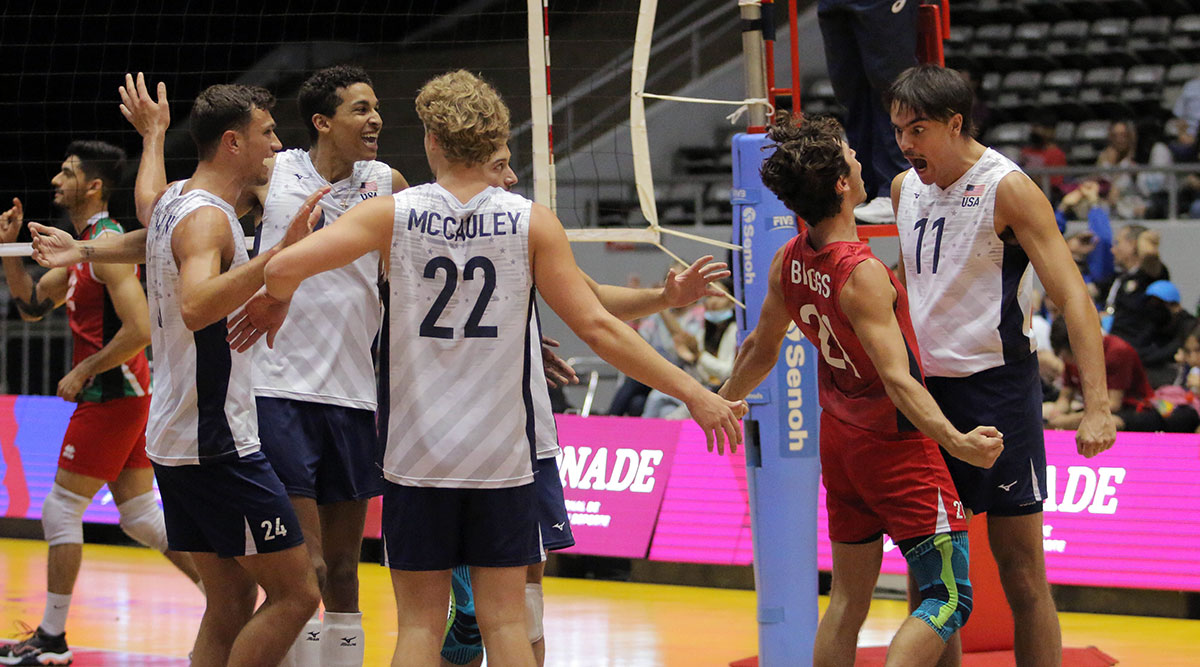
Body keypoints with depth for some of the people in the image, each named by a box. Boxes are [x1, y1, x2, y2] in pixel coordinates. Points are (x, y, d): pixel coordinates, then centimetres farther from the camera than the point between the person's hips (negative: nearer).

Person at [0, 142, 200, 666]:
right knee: (141, 516, 12)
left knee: (61, 509, -3)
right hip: (121, 395, 10)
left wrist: (83, 372, -16)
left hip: (111, 396, -10)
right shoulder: (84, 246, 15)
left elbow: (140, 330, -24)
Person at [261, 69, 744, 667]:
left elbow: (284, 268, -14)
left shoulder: (393, 213, -5)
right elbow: (597, 327, -7)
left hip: (416, 455, 0)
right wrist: (693, 393, -1)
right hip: (502, 458, 0)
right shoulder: (532, 222, -4)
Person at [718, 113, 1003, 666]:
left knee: (848, 598, 15)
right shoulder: (862, 275, -25)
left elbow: (760, 350, 13)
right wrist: (957, 442, -40)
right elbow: (898, 380, -31)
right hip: (896, 446, -8)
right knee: (948, 597, -7)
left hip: (839, 436, 8)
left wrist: (723, 403, 31)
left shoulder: (789, 262, -2)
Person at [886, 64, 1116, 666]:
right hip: (928, 390, 7)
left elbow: (1074, 299, -18)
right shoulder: (905, 188, 8)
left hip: (997, 386, -7)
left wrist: (1096, 407, -27)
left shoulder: (1007, 190, -13)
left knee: (1020, 571, -5)